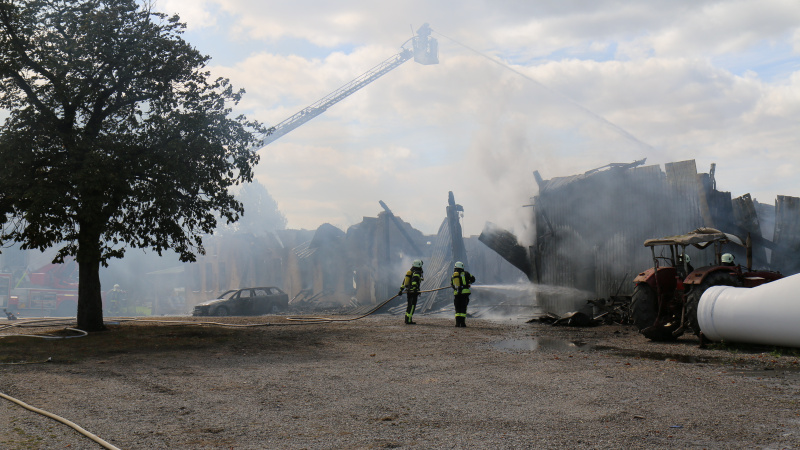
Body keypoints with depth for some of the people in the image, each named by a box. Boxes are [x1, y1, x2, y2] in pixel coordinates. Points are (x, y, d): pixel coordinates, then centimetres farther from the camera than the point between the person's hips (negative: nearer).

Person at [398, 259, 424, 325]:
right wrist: (414, 288, -37)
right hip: (413, 292, -9)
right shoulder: (417, 273, -8)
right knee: (412, 306, -6)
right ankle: (409, 321, -9)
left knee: (409, 305, 17)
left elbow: (404, 281, 19)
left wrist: (401, 289, 21)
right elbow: (414, 280, -26)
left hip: (408, 291, 9)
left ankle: (407, 319, 22)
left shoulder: (410, 271, 18)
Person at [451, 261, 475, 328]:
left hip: (456, 294, 3)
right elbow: (473, 279, 6)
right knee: (463, 308, 0)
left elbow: (451, 285, 17)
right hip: (464, 292, -3)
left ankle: (458, 323, 3)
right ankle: (462, 323, -5)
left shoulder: (453, 275, 11)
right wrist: (468, 282, 24)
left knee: (457, 309, 11)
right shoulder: (465, 273, 0)